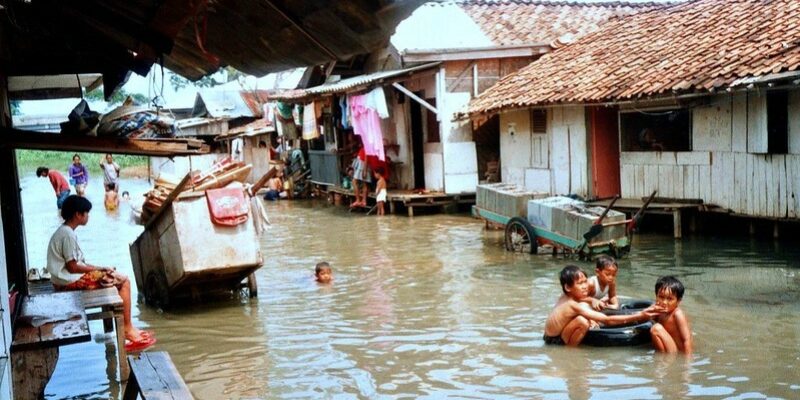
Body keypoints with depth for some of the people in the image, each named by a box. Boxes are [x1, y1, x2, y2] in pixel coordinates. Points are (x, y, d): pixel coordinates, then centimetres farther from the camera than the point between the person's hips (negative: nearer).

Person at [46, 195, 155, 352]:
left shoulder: (64, 231, 14)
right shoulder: (68, 234, -18)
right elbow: (72, 267, -19)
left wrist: (99, 268, 7)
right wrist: (100, 268, -9)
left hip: (67, 279, 10)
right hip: (70, 282, -10)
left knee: (118, 279, 15)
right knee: (123, 281, -8)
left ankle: (127, 329, 11)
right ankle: (128, 329, -1)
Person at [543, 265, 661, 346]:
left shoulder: (565, 297, -2)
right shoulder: (574, 306, -28)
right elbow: (607, 320, -31)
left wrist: (591, 319, -3)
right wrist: (639, 316, -35)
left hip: (551, 334, 9)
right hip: (554, 341, -9)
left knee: (585, 306, 12)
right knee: (582, 321, -32)